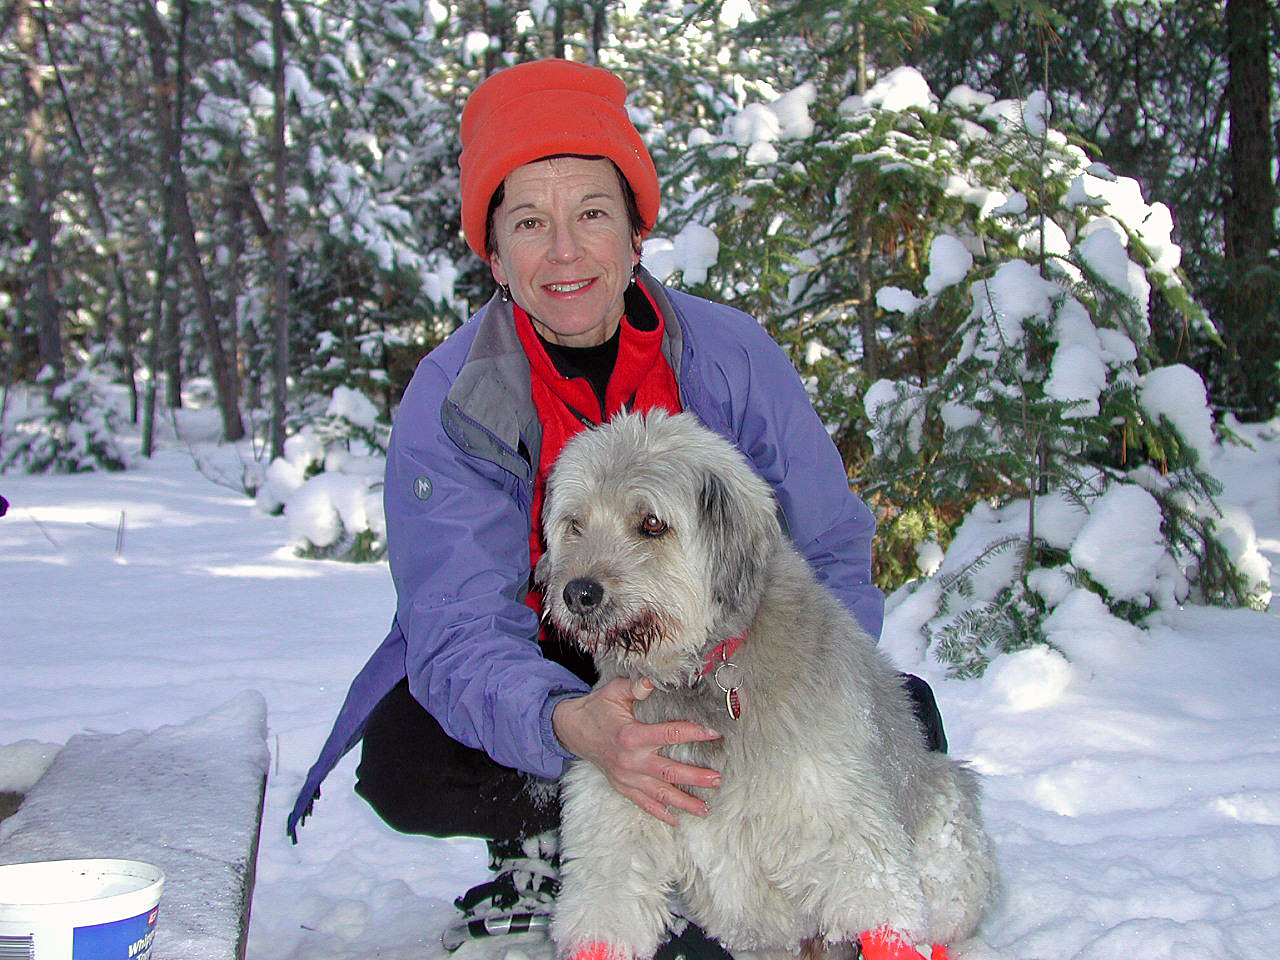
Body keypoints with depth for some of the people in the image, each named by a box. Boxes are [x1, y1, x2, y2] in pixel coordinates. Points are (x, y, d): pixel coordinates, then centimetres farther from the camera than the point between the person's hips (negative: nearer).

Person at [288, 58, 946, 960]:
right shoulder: (448, 403, -19)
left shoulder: (733, 354, -15)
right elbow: (462, 636, -28)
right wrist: (573, 726, -51)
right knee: (402, 765, -30)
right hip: (548, 671, -1)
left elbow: (833, 556, -8)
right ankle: (548, 842, 1)